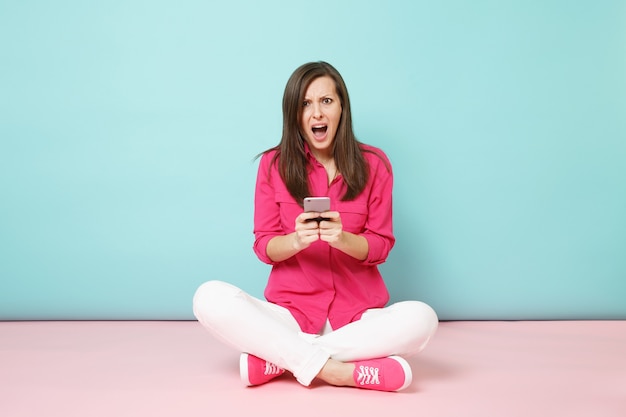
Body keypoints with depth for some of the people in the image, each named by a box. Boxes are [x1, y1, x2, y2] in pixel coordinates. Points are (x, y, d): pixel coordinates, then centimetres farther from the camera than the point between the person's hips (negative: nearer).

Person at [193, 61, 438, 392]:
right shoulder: (274, 164, 1)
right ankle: (333, 369, -26)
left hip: (357, 313, 1)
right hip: (290, 311, 0)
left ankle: (277, 356, -20)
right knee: (209, 299, -26)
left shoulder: (373, 164, 1)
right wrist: (296, 240, -23)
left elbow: (380, 246, 1)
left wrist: (342, 238, -22)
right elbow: (263, 247, 1)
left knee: (420, 318, -31)